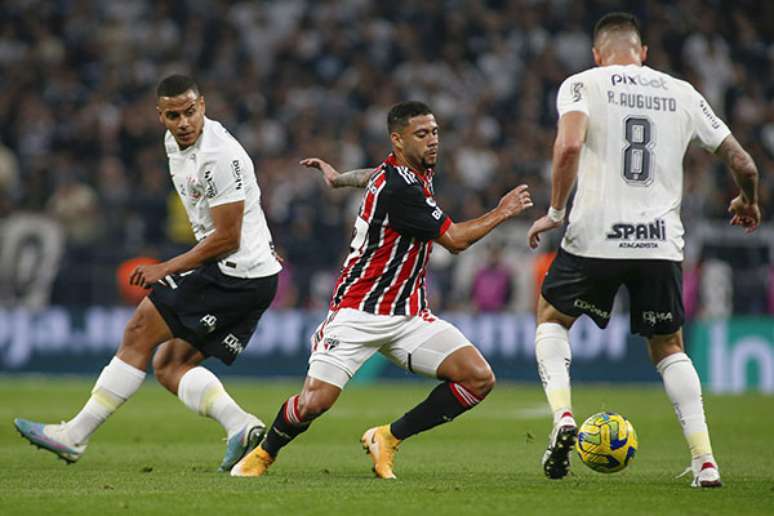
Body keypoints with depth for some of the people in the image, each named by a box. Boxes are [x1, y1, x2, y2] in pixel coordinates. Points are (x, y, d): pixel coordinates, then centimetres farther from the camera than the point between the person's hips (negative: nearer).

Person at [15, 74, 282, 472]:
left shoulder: (220, 158, -21)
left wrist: (167, 269, -10)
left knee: (140, 331, -6)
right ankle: (240, 426, -9)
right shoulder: (174, 143, 10)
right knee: (170, 365, 9)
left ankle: (75, 435, -2)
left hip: (234, 273, -10)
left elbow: (227, 238, -18)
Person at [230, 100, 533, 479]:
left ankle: (388, 438, 5)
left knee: (479, 378, -9)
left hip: (408, 314, 8)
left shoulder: (419, 171, 8)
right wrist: (502, 212, -5)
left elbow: (379, 175, 32)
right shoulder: (398, 188, -21)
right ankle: (263, 454, 16)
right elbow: (455, 240, -16)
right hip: (358, 314, -8)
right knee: (313, 403, -16)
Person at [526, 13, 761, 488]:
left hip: (596, 236, -2)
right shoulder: (682, 93, 11)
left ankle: (563, 416, -1)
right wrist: (748, 203, 32)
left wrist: (555, 212, -6)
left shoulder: (583, 84, 2)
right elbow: (743, 164, 11)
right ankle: (705, 461, 7)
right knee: (668, 347, 20)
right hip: (661, 243, 3)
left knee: (551, 318, 23)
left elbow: (569, 146, -18)